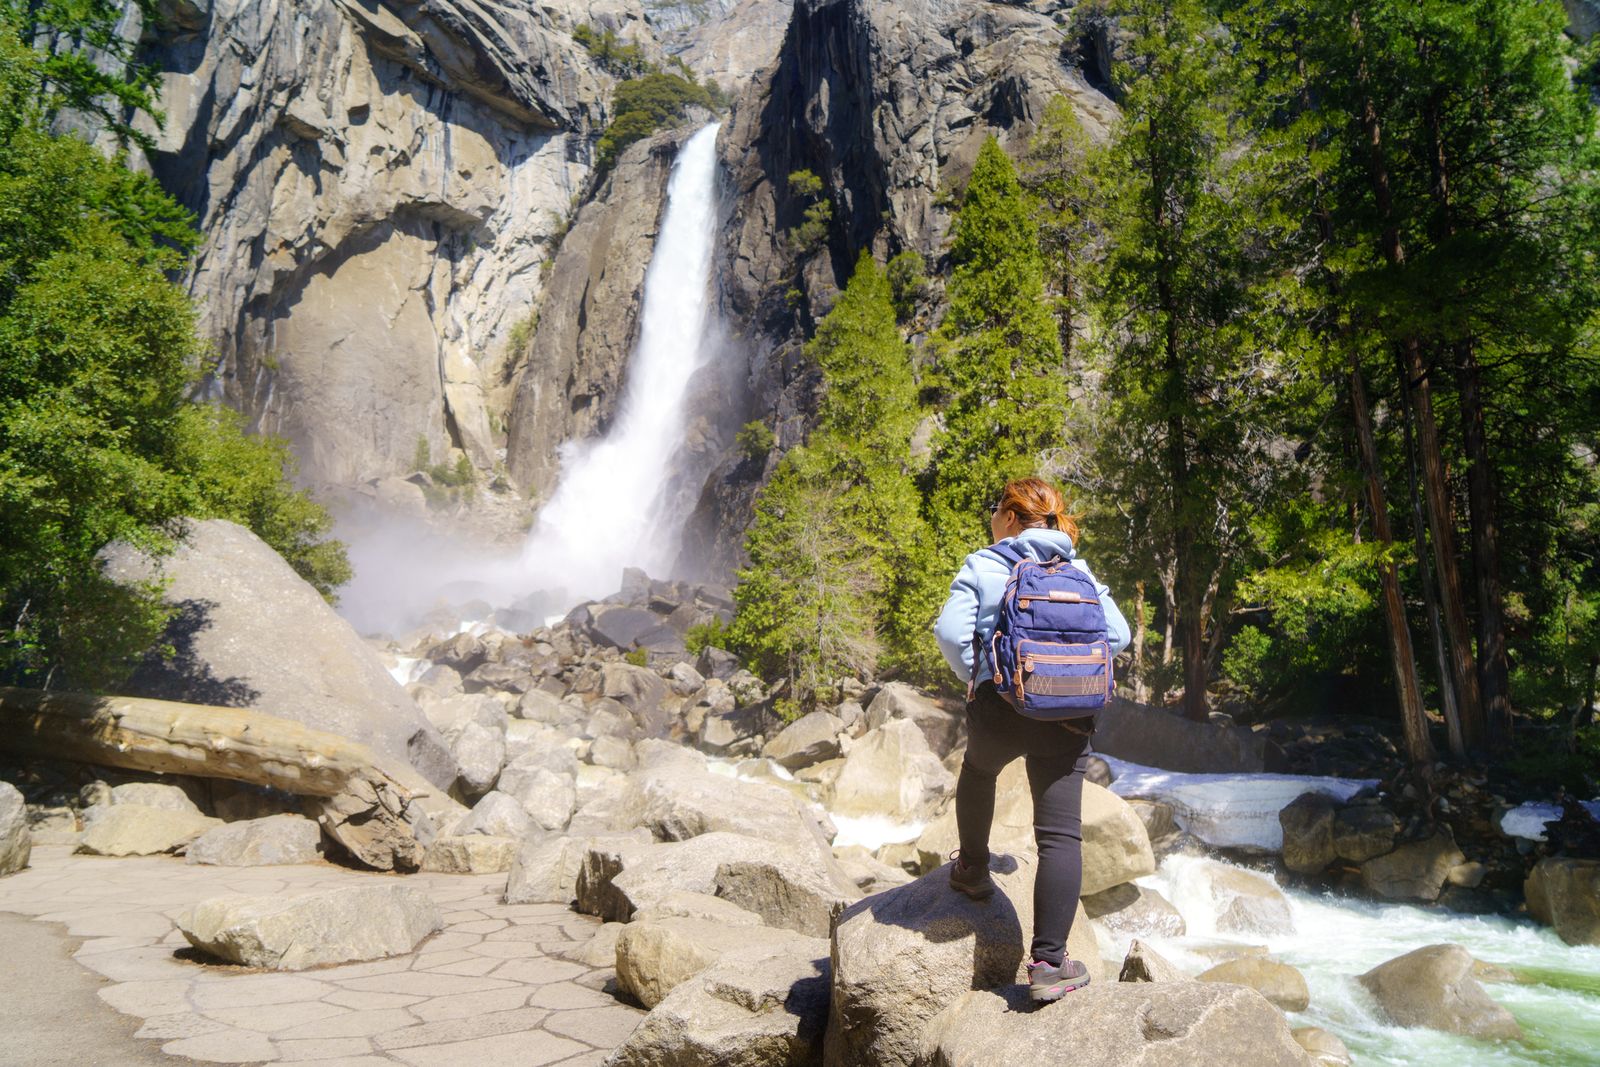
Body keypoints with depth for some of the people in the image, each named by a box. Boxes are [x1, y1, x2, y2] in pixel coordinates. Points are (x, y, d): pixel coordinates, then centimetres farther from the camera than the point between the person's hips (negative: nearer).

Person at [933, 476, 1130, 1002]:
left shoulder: (983, 565, 2)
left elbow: (951, 631, -9)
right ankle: (1048, 961, -3)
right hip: (1068, 715, 2)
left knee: (978, 772, 32)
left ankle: (974, 869, 47)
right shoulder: (1080, 571, 13)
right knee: (1060, 835, 0)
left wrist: (974, 675, 7)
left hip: (999, 706, -1)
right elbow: (1117, 634, 6)